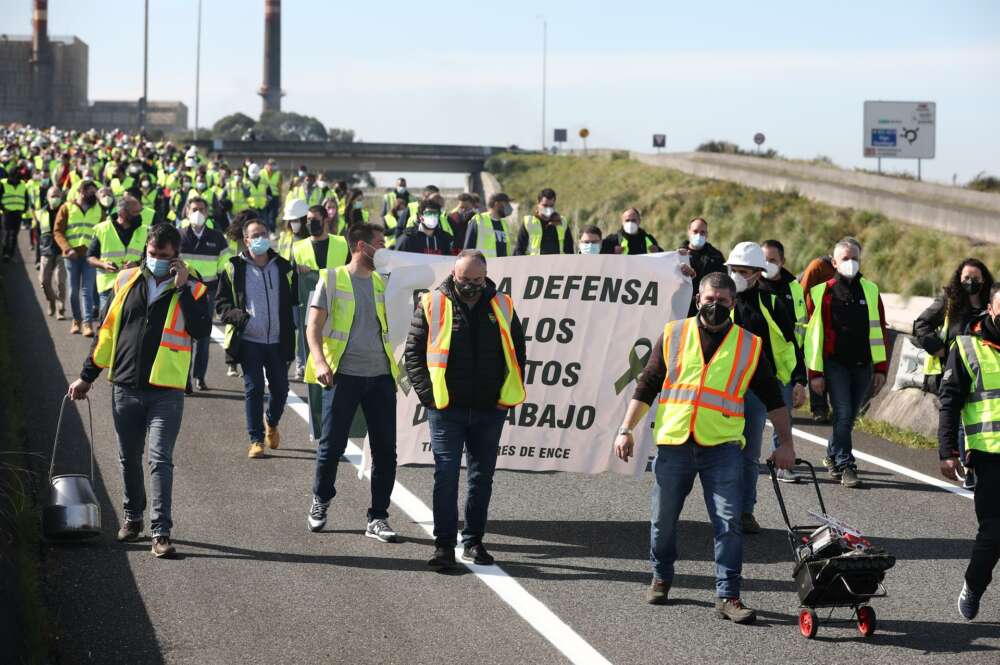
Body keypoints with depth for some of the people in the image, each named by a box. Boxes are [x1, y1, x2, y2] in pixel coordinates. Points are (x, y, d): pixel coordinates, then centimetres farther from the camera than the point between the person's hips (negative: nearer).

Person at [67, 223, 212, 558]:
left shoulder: (191, 290, 0)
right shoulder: (127, 281, 8)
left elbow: (201, 330, -17)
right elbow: (107, 332, 15)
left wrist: (182, 288, -17)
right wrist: (87, 376, 16)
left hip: (166, 391, -4)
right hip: (125, 387, 4)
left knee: (160, 459, -10)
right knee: (129, 458, 13)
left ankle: (161, 531, -11)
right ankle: (133, 517, 31)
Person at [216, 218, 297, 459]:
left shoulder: (284, 268, 7)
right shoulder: (234, 269, 0)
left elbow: (294, 302, 15)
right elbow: (221, 304, 3)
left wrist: (291, 326, 1)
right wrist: (240, 317, -15)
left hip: (278, 341, 2)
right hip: (249, 341, -2)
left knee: (280, 389, 6)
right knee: (253, 389, -4)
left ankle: (272, 423, 36)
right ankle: (256, 440, 5)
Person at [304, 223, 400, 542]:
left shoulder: (381, 283, 15)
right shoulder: (332, 279, 0)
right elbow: (313, 327, -5)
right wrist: (320, 362, -18)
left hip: (380, 375, 4)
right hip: (343, 374, -4)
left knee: (385, 449, 1)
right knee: (332, 444, -1)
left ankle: (377, 518, 8)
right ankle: (320, 501, 24)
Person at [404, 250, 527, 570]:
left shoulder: (501, 307, 6)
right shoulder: (433, 305, -2)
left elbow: (517, 352, 15)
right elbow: (413, 353, 1)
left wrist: (509, 394, 6)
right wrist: (428, 394, -7)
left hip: (490, 411, 3)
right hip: (447, 410, -3)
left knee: (482, 477, 10)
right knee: (446, 475, -5)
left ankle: (473, 542, 19)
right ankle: (444, 544, 0)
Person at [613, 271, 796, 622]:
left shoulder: (749, 346, 6)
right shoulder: (673, 336, 6)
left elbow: (772, 397, 13)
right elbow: (646, 387, 9)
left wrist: (786, 443, 8)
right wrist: (626, 430, 2)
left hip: (722, 447, -1)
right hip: (673, 444, 1)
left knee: (729, 523, -9)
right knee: (663, 520, 10)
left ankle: (728, 596, -5)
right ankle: (661, 578, 32)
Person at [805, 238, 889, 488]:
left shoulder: (871, 291, 9)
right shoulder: (822, 292, 0)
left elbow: (879, 331, 11)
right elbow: (814, 333, 0)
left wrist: (881, 368, 7)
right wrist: (815, 372, -4)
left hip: (863, 364, 3)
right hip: (835, 363, -3)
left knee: (849, 415, 11)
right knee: (843, 414, -12)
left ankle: (833, 456, 31)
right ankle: (845, 467, -7)